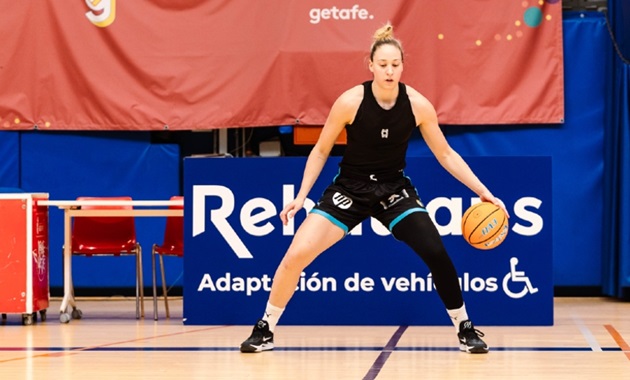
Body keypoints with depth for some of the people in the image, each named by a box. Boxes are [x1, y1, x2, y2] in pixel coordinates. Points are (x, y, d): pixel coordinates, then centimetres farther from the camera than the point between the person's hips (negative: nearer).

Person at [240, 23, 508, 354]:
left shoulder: (418, 105, -14)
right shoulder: (350, 101, -19)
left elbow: (446, 155, -3)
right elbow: (320, 151, -5)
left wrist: (482, 191, -9)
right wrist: (301, 196, -11)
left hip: (394, 190, 1)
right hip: (349, 188, -1)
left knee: (436, 254, -17)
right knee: (296, 255, -14)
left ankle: (465, 329, 5)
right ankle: (264, 331, 5)